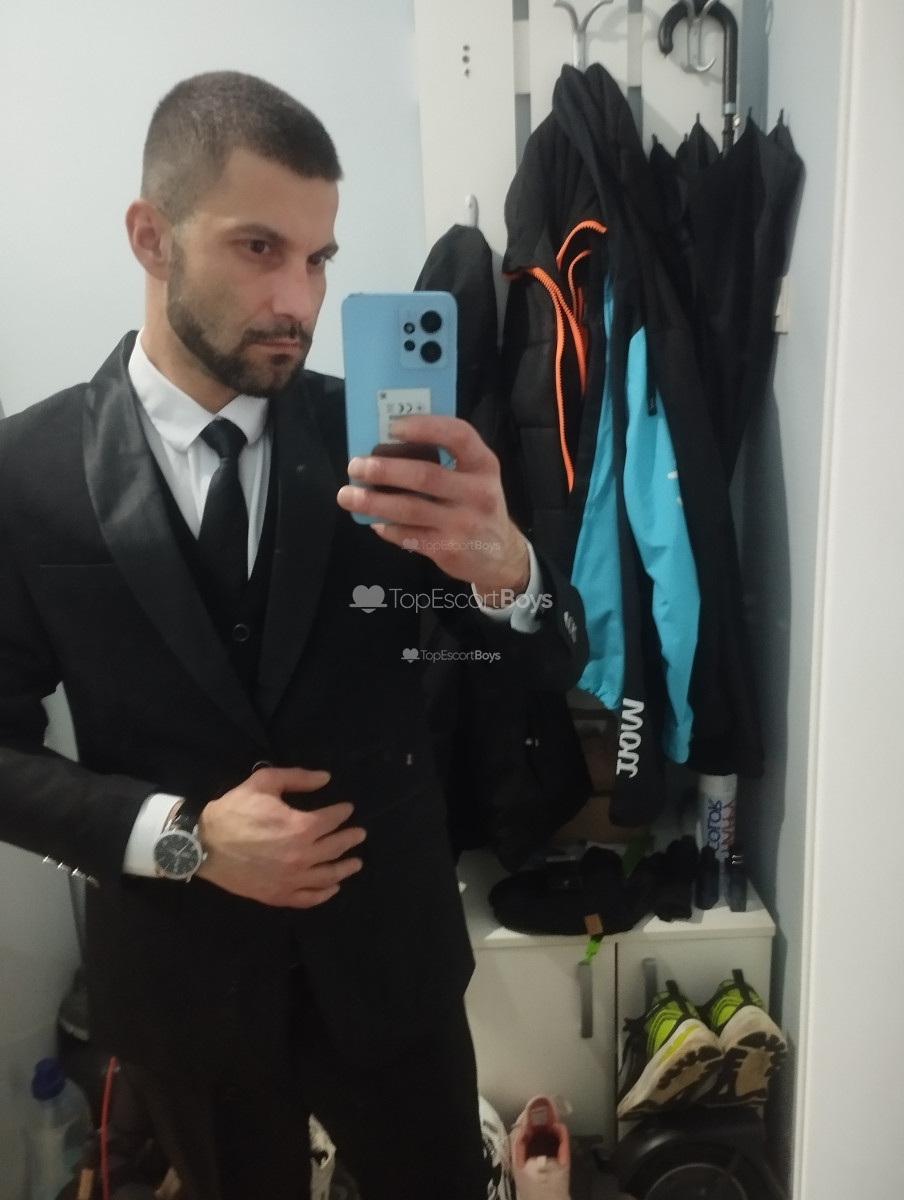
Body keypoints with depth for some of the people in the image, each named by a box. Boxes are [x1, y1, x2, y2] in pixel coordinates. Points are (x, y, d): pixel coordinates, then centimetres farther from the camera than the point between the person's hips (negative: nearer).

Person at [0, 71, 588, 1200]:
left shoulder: (382, 439, -11)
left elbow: (555, 662, -11)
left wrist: (499, 560, -33)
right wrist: (178, 835, -20)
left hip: (389, 956, 1)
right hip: (176, 975, 0)